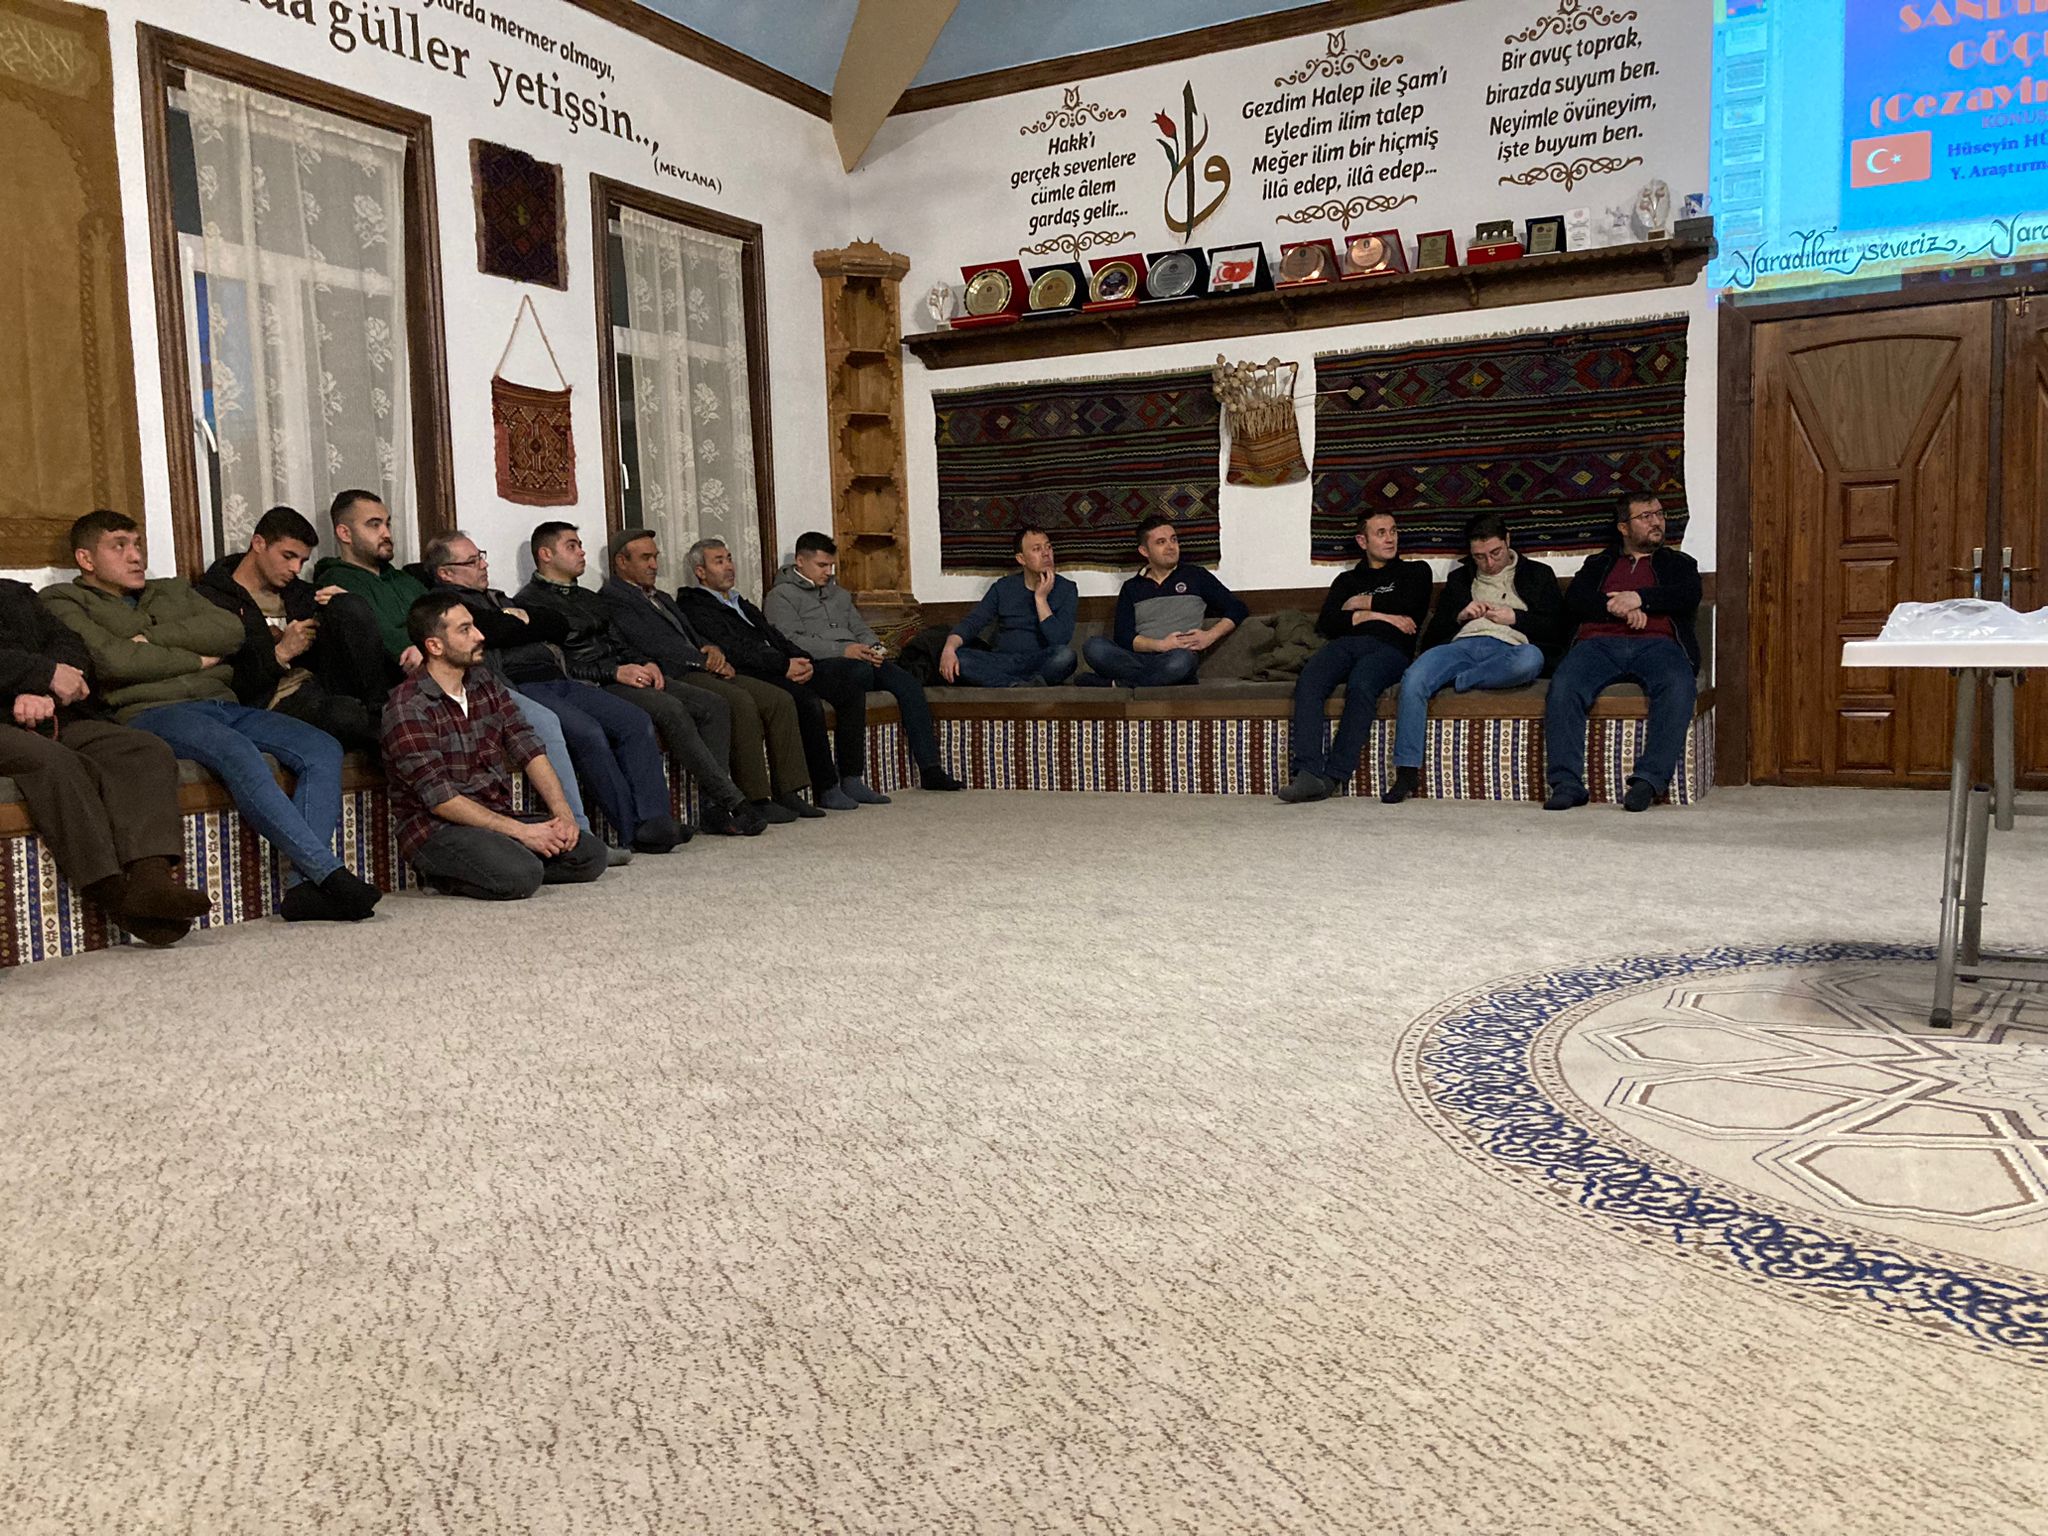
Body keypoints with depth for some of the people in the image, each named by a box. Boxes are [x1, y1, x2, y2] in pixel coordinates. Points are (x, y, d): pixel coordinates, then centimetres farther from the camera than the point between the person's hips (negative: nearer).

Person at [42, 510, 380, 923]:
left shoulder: (173, 591, 31)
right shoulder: (65, 603, 14)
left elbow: (229, 630, 10)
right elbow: (111, 660, -7)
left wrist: (150, 639, 1)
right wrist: (198, 659, 3)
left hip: (224, 704, 6)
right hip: (150, 713, -6)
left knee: (323, 749, -19)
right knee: (237, 751, -37)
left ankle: (303, 886, -32)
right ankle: (329, 872, -41)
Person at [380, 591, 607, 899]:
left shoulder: (484, 682, 9)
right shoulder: (407, 709, -14)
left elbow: (528, 749, 5)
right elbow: (440, 799, -18)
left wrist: (562, 813, -9)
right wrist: (521, 831, -20)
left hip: (498, 815, 8)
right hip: (436, 828, -8)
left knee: (590, 855, -8)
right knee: (521, 876, -32)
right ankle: (444, 875, -2)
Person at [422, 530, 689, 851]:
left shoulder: (497, 598, 31)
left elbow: (560, 626, 21)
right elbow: (494, 631, -13)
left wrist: (524, 619, 3)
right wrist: (529, 625, 6)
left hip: (557, 680, 8)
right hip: (518, 690, -8)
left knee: (637, 723, -10)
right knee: (587, 732, -30)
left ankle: (653, 821, -17)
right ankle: (632, 832, -22)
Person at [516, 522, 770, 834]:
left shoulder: (588, 598, 28)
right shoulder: (531, 602, -1)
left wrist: (645, 664, 3)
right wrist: (615, 672, -18)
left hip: (626, 677, 9)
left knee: (714, 705, -11)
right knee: (671, 709, -32)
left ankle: (714, 807, -19)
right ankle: (731, 801, -27)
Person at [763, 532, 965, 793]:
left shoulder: (838, 593, 31)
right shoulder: (781, 596, 6)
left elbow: (861, 629, 27)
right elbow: (790, 640, -9)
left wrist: (873, 648, 1)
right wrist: (842, 650, -20)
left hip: (856, 660, 7)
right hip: (818, 664, -7)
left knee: (909, 684, -19)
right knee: (860, 672, -39)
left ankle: (929, 769, -21)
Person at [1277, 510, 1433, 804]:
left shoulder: (1415, 571, 26)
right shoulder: (1347, 580, 32)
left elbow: (1406, 606, 2)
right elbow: (1326, 624, 14)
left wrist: (1364, 604, 13)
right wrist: (1375, 615, 3)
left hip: (1389, 647, -3)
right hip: (1345, 644, 3)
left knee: (1361, 684, -38)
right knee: (1308, 681, -32)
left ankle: (1333, 776, -40)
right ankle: (1308, 774, -43)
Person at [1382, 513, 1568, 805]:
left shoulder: (1537, 574, 24)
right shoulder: (1459, 579, 31)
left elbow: (1558, 625, 12)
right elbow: (1433, 634, 24)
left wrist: (1514, 618, 0)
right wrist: (1460, 617, 6)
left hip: (1509, 648, -2)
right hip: (1463, 645, 2)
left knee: (1531, 658, -42)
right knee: (1413, 679, -32)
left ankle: (1456, 681, -23)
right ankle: (1406, 771, -32)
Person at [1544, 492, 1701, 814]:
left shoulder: (1679, 564, 30)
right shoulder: (1598, 564, 31)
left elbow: (1688, 595, 7)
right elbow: (1575, 600, 10)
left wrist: (1639, 598, -5)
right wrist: (1619, 607, -6)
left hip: (1657, 643, 0)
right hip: (1599, 642, 0)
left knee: (1679, 687, -36)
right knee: (1563, 687, -33)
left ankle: (1649, 779, -40)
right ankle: (1567, 783, -36)